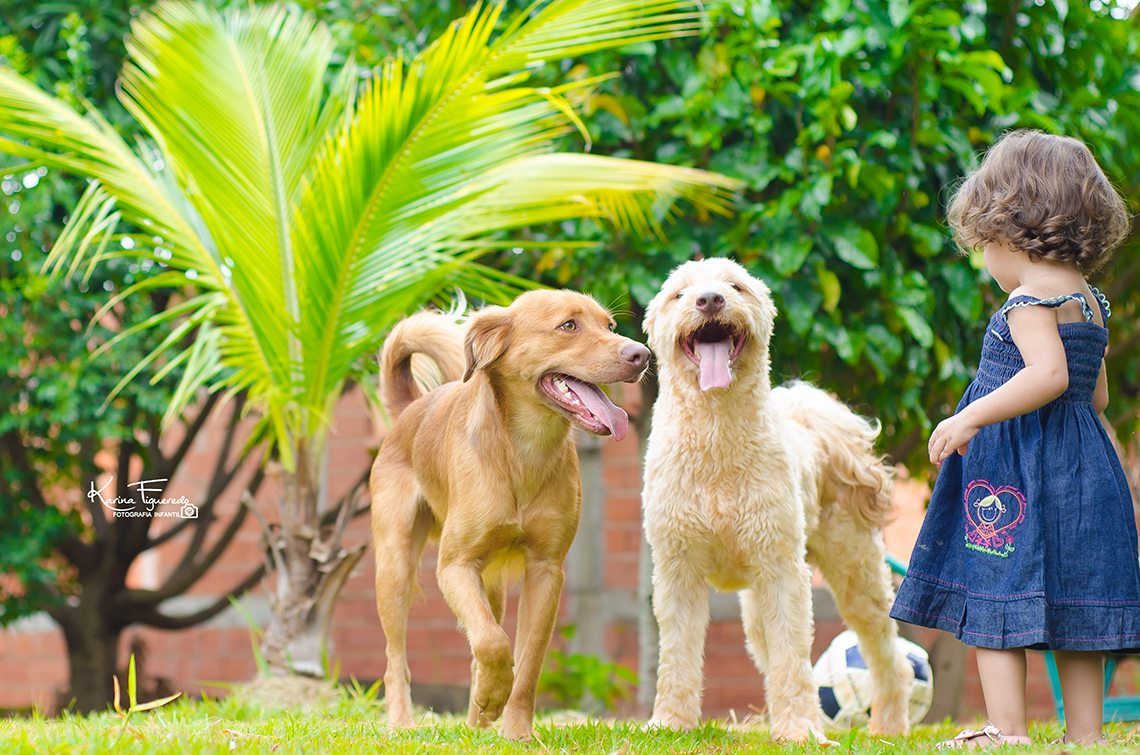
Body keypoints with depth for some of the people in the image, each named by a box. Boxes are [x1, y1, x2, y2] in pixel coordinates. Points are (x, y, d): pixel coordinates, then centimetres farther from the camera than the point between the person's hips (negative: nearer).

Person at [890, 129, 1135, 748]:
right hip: (1083, 463, 9)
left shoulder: (1029, 297, -12)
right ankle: (1086, 732, 11)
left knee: (995, 594, -6)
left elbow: (1050, 374, -27)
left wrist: (972, 417, -24)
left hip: (1019, 465, -9)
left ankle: (1008, 731, -11)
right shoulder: (1089, 302, 14)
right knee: (1070, 605, 11)